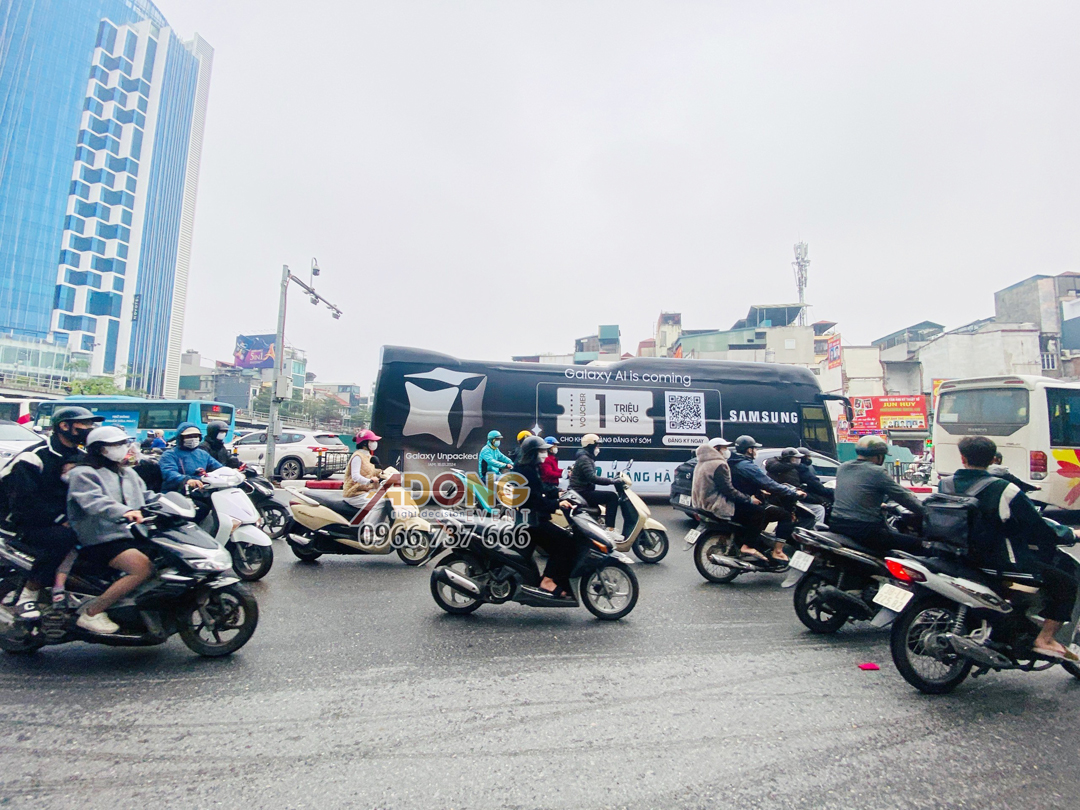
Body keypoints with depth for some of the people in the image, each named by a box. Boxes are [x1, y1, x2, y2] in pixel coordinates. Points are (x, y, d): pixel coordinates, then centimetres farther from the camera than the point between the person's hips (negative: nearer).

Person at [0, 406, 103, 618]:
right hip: (28, 522, -6)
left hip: (65, 519, 7)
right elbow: (23, 501, -19)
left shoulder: (82, 458, 9)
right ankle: (27, 595, -16)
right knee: (63, 538, -32)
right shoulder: (33, 457, -13)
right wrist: (60, 520, -24)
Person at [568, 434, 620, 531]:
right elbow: (592, 478, -29)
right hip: (581, 493, -11)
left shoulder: (587, 458, 17)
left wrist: (611, 480, 18)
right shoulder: (584, 459, -16)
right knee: (612, 497, -18)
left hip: (583, 492, 11)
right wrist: (612, 481, -28)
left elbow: (593, 477, 24)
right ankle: (609, 528, -22)